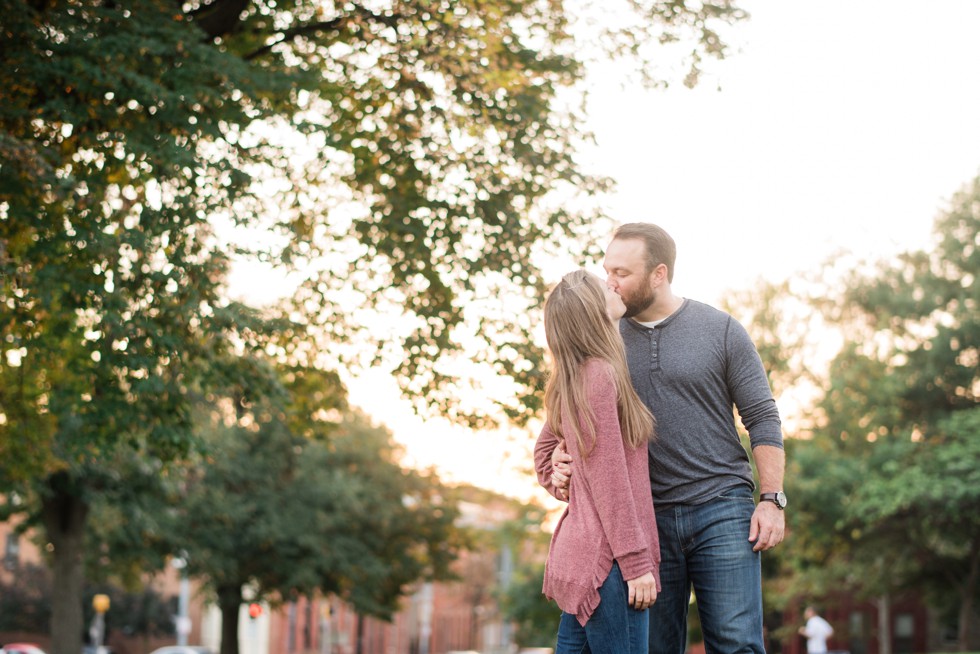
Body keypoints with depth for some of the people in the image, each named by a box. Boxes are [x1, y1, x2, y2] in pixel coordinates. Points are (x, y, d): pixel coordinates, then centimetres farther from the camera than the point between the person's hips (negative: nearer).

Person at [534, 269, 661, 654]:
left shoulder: (571, 382, 14)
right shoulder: (600, 375, -14)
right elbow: (609, 480, -17)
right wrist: (636, 562, -16)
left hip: (578, 556, 10)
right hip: (606, 562, -10)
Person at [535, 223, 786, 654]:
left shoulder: (721, 330, 1)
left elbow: (762, 419, 2)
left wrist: (771, 499, -6)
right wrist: (563, 462, -7)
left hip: (721, 509, -3)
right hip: (646, 518, 3)